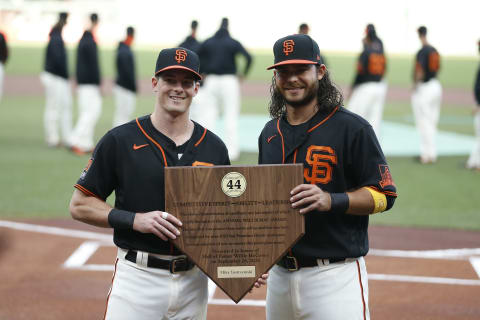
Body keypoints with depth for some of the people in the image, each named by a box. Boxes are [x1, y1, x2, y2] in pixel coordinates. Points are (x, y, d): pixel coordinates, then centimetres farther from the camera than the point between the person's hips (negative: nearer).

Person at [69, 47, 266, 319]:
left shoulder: (214, 148, 8)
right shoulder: (120, 140, -3)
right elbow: (80, 205, -1)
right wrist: (135, 219, -15)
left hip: (194, 282, 4)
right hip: (138, 276, -3)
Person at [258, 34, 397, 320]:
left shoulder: (351, 128, -6)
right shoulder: (270, 133, 14)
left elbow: (383, 195, -8)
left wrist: (331, 200, -23)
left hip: (335, 275, -6)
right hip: (280, 273, 6)